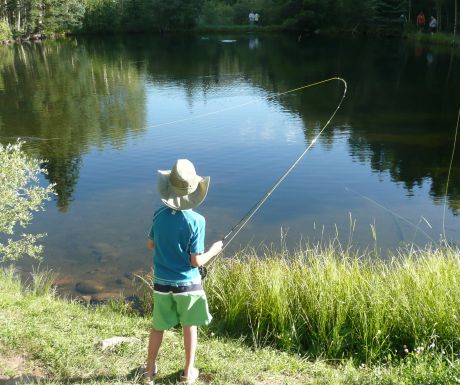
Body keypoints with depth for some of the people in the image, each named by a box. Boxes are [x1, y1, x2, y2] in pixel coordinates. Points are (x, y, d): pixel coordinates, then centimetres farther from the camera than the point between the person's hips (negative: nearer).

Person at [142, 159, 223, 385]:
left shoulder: (160, 215, -9)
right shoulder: (196, 221, -20)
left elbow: (151, 245, 5)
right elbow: (196, 261, -16)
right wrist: (213, 251, 1)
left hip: (162, 282, 3)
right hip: (188, 283, -3)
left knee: (158, 326, 19)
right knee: (189, 326, 17)